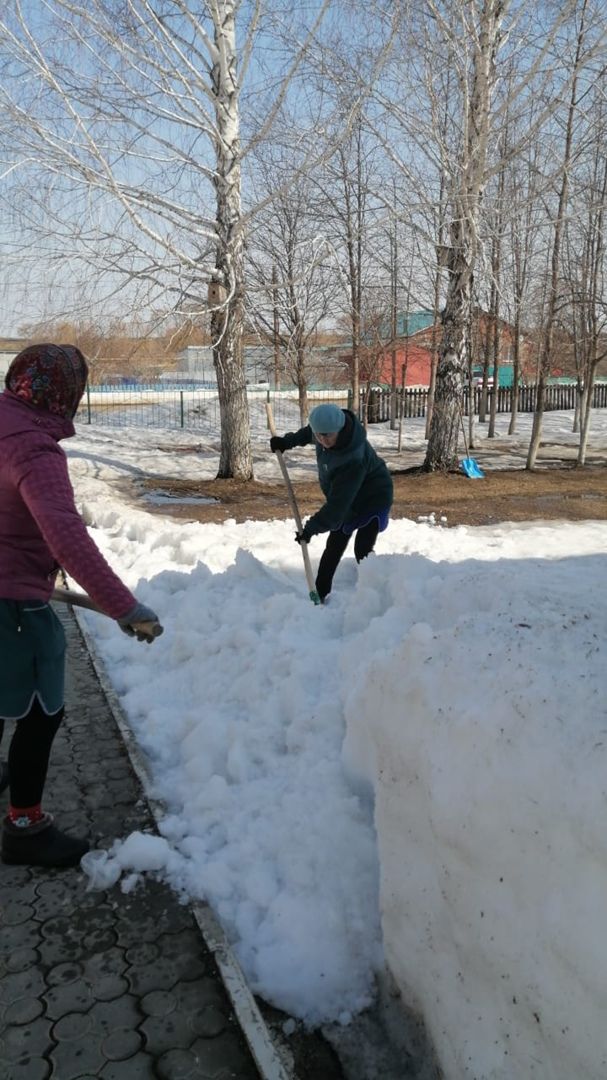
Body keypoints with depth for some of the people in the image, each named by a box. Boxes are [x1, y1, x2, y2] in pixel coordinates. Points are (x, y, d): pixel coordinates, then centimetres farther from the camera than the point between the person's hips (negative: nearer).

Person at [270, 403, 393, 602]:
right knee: (333, 547, 13)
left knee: (362, 550, -19)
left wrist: (312, 528, -35)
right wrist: (287, 441, 7)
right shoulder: (327, 426, -20)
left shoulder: (353, 460, -42)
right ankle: (319, 594, 21)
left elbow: (338, 503, -38)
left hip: (372, 499, -8)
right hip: (346, 498, 8)